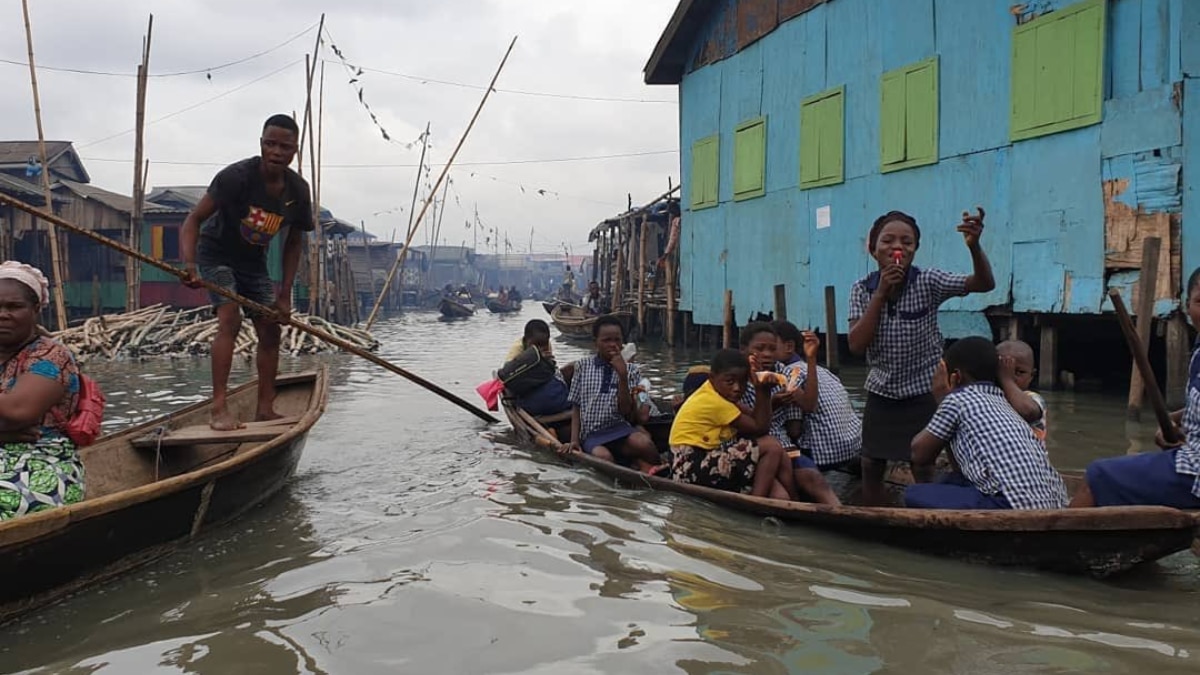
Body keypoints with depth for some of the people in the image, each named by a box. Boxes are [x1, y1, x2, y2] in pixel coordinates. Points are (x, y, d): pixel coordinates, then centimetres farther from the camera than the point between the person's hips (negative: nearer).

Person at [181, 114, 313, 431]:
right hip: (218, 254, -6)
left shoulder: (298, 190, -11)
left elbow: (293, 243, 1)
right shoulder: (237, 176, -26)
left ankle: (265, 409, 12)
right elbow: (194, 219, -26)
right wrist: (189, 263, -43)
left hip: (254, 262, 6)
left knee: (270, 331, 3)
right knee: (230, 320, -24)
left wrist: (284, 295, -3)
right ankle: (219, 408, -26)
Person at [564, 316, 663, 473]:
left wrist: (622, 376, -11)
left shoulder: (631, 370, 9)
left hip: (620, 430, 0)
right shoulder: (582, 366, 9)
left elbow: (627, 412, -1)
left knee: (642, 442, -35)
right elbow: (576, 407, 10)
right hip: (591, 434, 0)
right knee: (603, 457, -36)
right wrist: (574, 440, -1)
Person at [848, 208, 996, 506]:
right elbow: (856, 345, -17)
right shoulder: (862, 289, -8)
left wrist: (974, 246, -46)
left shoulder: (928, 282, -14)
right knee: (871, 466, 12)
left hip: (923, 391, -3)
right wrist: (881, 293, -23)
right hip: (882, 392, 3)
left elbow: (984, 283, -26)